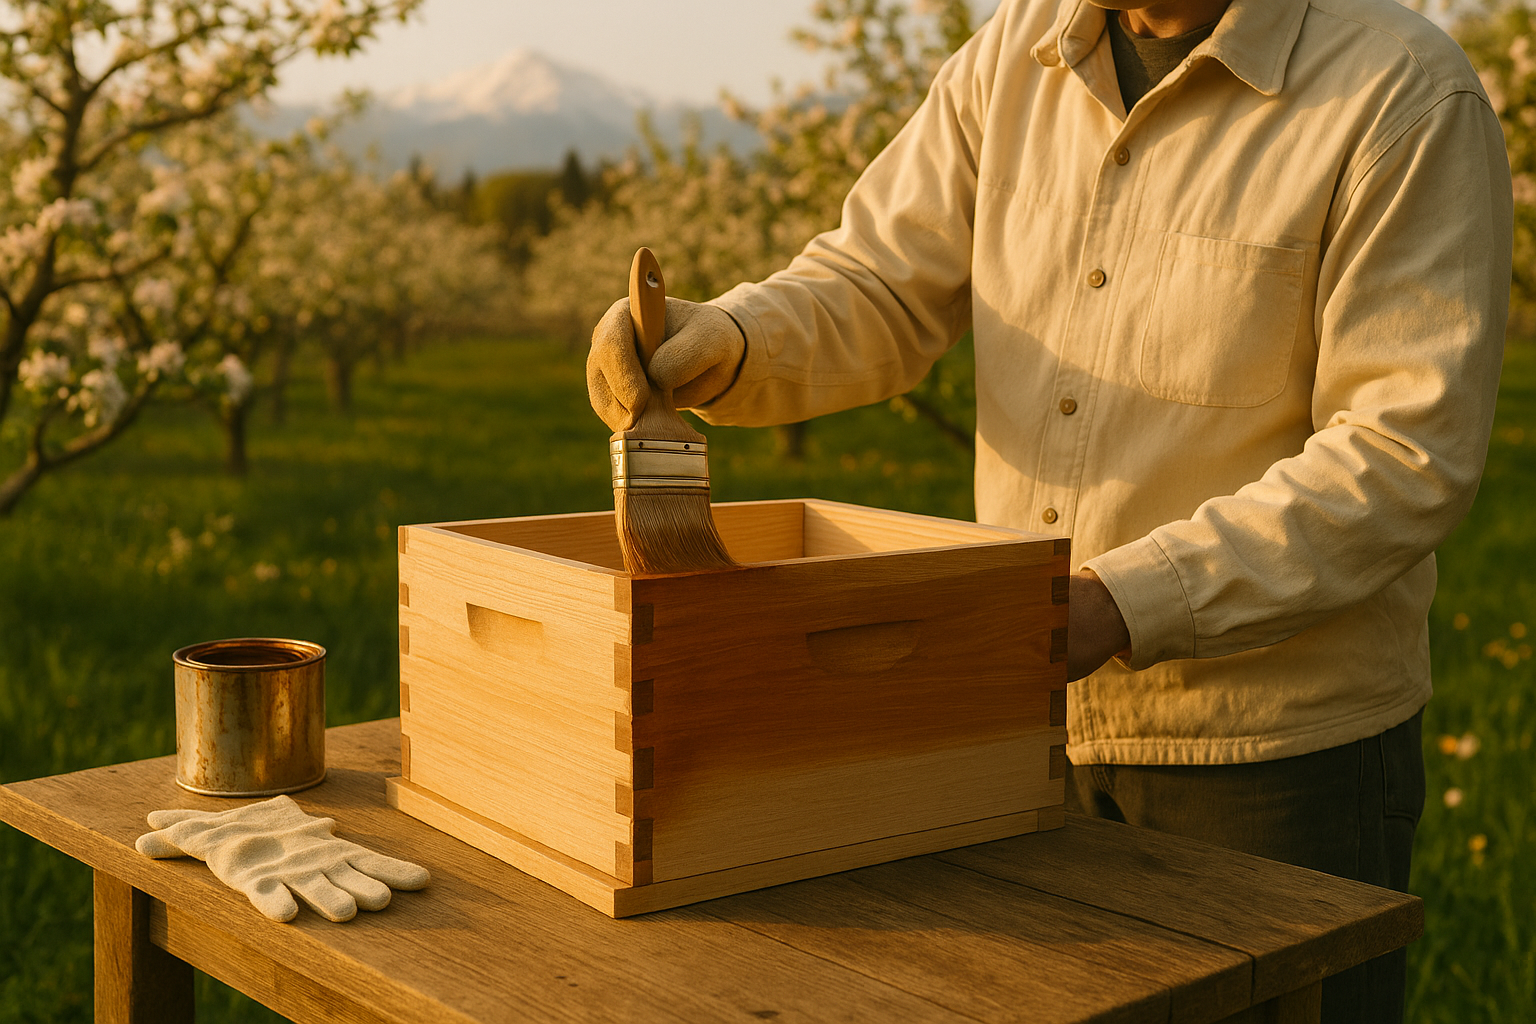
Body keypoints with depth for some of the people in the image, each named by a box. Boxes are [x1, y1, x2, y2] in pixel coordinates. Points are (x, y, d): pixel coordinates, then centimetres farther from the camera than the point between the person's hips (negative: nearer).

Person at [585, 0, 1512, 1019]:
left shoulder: (1408, 96, -14)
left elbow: (1407, 455, -19)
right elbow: (874, 292, 3)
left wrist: (1119, 604, -27)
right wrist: (715, 344, -19)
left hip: (1276, 745, -4)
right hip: (1034, 724, 5)